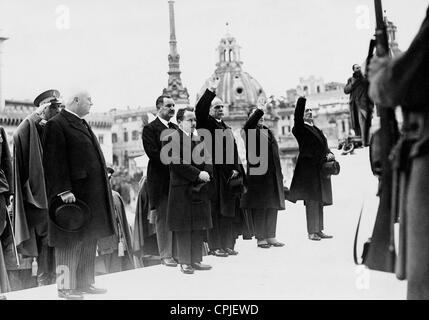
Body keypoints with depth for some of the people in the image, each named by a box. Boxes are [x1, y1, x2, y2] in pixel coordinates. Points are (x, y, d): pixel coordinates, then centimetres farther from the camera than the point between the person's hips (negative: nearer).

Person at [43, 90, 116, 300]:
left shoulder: (82, 124, 18)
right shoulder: (57, 125, -10)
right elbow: (55, 161, -17)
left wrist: (102, 188, 18)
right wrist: (64, 190, -23)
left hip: (92, 193, 9)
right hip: (73, 194, -9)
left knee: (90, 241, 14)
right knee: (70, 241, -1)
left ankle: (84, 283, 25)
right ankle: (65, 286, 10)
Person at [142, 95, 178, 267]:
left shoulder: (175, 128, 19)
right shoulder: (150, 129, -3)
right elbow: (153, 153, -14)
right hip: (161, 180, -6)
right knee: (163, 218, 0)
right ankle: (165, 255, 7)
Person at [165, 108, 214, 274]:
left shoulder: (200, 139, 16)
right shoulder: (173, 138, -5)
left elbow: (208, 160, 10)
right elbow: (177, 163, -15)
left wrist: (207, 174, -10)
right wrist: (198, 174, -18)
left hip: (200, 189, 6)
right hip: (182, 189, -6)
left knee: (199, 227, 9)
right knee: (183, 228, 0)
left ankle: (196, 260, 17)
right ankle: (184, 262, 8)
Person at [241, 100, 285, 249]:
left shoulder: (268, 131, 20)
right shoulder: (250, 130, 1)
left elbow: (275, 152, 20)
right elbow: (249, 124, -25)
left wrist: (279, 173, 15)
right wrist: (259, 110, -29)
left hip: (273, 174, 7)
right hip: (257, 174, -7)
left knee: (273, 207, 9)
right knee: (259, 208, -3)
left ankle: (271, 237, 17)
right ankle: (260, 238, 5)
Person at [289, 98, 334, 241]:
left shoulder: (317, 130, 21)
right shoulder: (300, 129, -2)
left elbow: (324, 146, 19)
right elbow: (297, 118, -22)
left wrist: (329, 154, -2)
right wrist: (301, 100, -32)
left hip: (320, 167, 8)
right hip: (308, 167, -7)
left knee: (320, 201, 10)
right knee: (311, 201, -8)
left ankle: (319, 230, 17)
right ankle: (311, 232, -3)